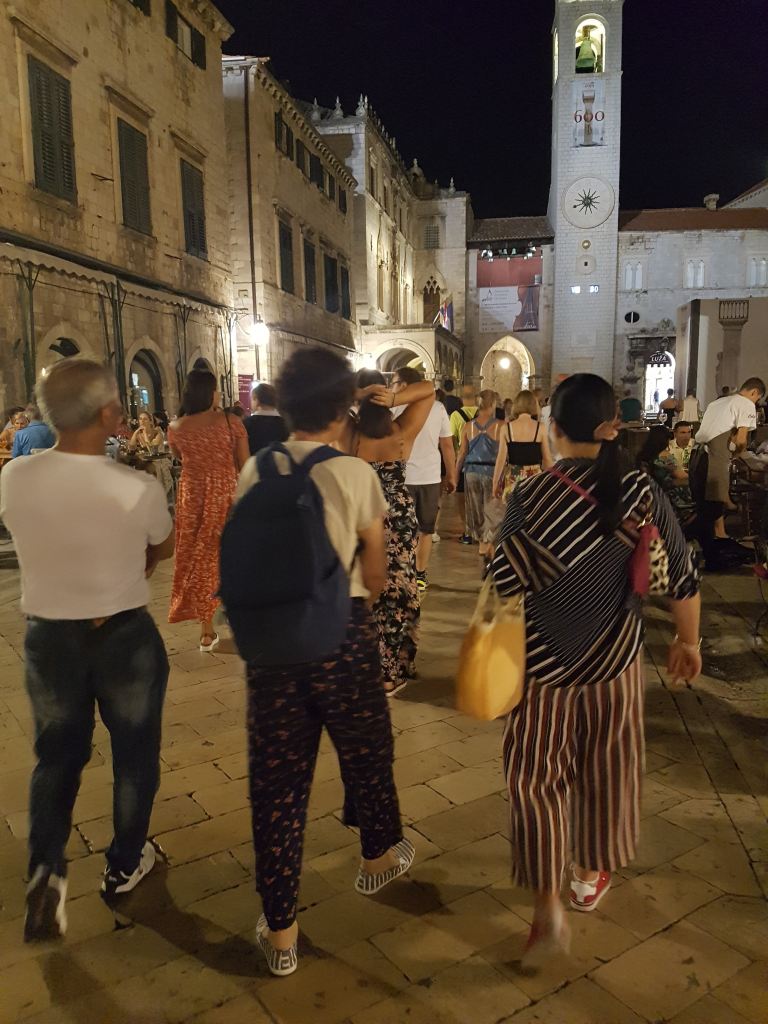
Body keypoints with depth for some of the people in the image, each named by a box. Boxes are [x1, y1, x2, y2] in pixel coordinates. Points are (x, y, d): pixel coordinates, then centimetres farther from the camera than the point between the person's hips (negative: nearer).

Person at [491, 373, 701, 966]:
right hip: (614, 659, 2)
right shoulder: (640, 491, -10)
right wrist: (688, 640, 10)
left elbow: (503, 586, -12)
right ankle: (592, 874, 39)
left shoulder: (530, 498, -15)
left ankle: (548, 905, 9)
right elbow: (683, 576, -4)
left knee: (535, 778, 12)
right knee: (605, 770, 21)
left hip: (544, 662, -2)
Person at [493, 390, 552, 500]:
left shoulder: (507, 428, -1)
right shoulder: (540, 427, -2)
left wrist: (495, 483, 8)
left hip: (513, 478, 1)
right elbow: (547, 459, 2)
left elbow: (501, 459, -1)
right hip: (534, 476, -1)